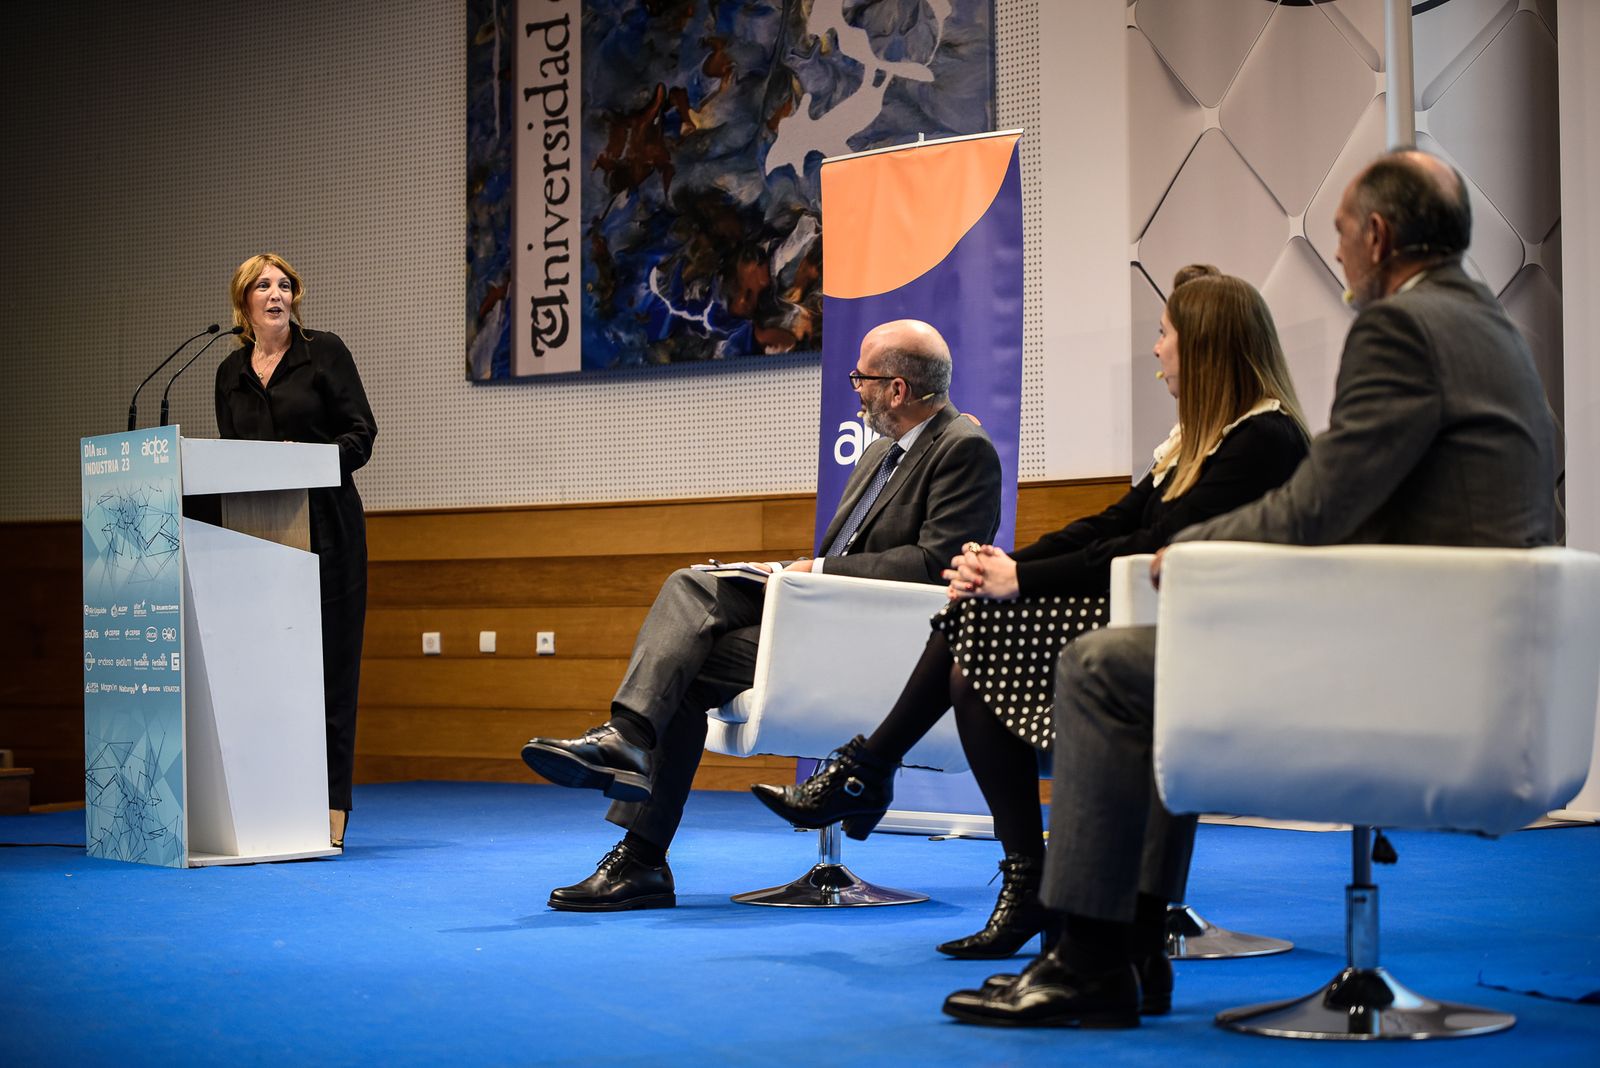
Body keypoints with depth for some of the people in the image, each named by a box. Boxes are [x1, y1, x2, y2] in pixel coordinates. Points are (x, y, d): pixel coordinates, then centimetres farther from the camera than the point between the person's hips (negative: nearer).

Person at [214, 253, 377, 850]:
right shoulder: (231, 373, 15)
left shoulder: (324, 352, 2)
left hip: (326, 526, -4)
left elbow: (361, 433, -2)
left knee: (329, 659, -6)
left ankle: (331, 805, -5)